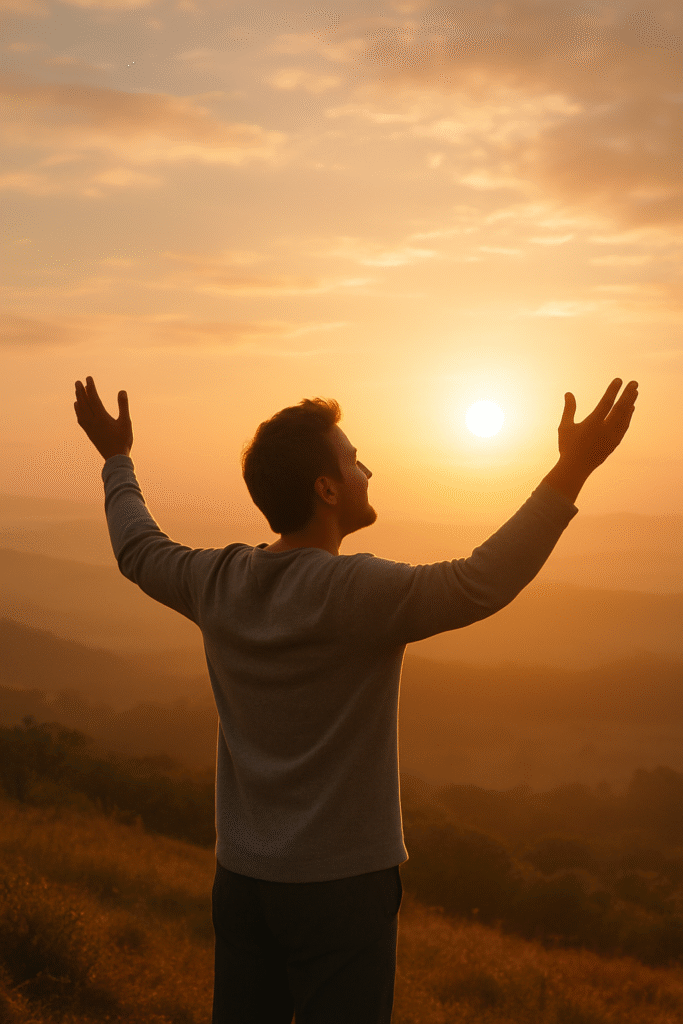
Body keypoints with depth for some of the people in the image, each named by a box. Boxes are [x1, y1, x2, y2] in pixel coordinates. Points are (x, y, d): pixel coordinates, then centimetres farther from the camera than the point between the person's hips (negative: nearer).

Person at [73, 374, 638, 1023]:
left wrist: (116, 458, 33)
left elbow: (139, 550, 17)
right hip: (341, 880, -6)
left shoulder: (219, 583, -2)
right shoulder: (352, 593, -22)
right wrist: (571, 473, -27)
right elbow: (482, 583, -28)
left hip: (241, 876, 7)